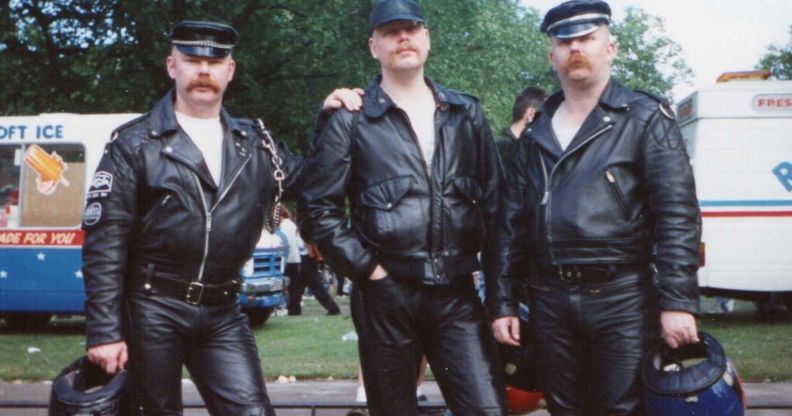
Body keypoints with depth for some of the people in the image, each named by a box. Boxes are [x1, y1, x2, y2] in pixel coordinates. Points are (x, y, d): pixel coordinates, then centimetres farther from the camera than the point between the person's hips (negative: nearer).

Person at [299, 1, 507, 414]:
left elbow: (494, 197, 13)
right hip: (386, 295, -2)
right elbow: (317, 207, -1)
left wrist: (494, 269, 6)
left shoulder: (466, 113, 11)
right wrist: (366, 267, -7)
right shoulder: (352, 120, 0)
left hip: (457, 294, 2)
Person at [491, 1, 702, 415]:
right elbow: (513, 222, 16)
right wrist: (504, 302, 11)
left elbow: (678, 216, -8)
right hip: (550, 301, 5)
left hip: (623, 300, -4)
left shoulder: (645, 119, -1)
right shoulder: (535, 134, 14)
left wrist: (678, 301, -16)